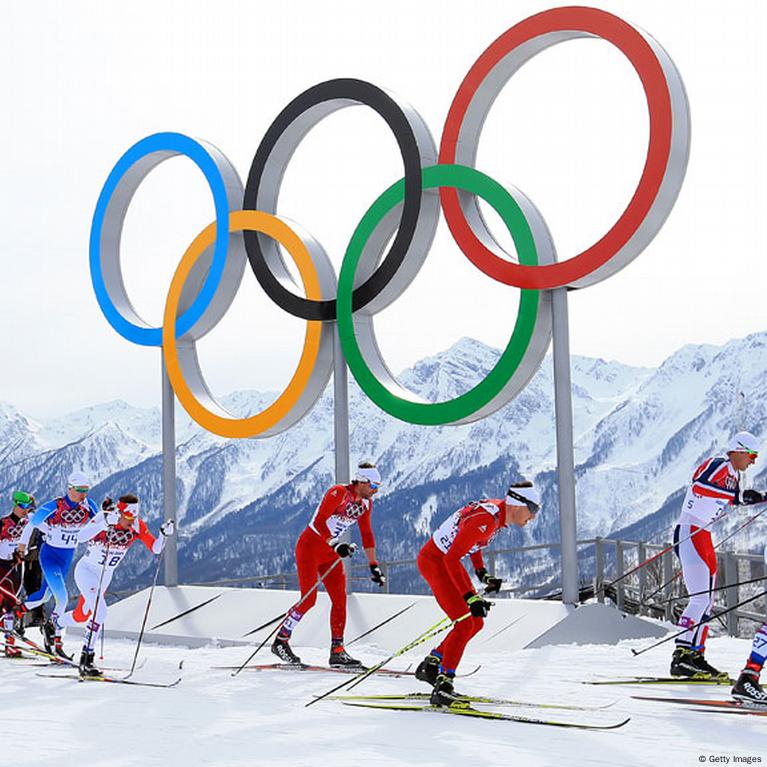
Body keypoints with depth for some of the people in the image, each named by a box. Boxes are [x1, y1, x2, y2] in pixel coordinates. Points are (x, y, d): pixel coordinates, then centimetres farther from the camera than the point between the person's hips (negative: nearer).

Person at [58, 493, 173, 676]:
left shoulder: (137, 526, -14)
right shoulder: (103, 518, -26)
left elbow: (156, 549, -14)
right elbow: (81, 537, -41)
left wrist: (163, 533, -32)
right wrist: (105, 524, -51)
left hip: (105, 576, 6)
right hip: (86, 570, -6)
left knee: (80, 617, 20)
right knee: (99, 611, -26)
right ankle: (86, 661, -18)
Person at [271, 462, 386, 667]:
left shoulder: (365, 503, 3)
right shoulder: (338, 493, -21)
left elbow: (367, 535, 12)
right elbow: (319, 522, -27)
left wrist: (374, 566, 10)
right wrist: (336, 545, -37)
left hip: (330, 552, 8)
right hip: (310, 546, -8)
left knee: (340, 599, -1)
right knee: (308, 599, -12)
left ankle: (337, 650, 3)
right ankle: (280, 641, 3)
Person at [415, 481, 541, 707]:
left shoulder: (499, 509, -1)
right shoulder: (485, 520, -30)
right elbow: (451, 559, -31)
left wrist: (482, 573, 11)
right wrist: (470, 597, -33)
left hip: (448, 560, 10)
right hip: (433, 561, -10)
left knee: (476, 621, 9)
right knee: (465, 624, -16)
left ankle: (431, 665, 20)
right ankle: (443, 684, -13)